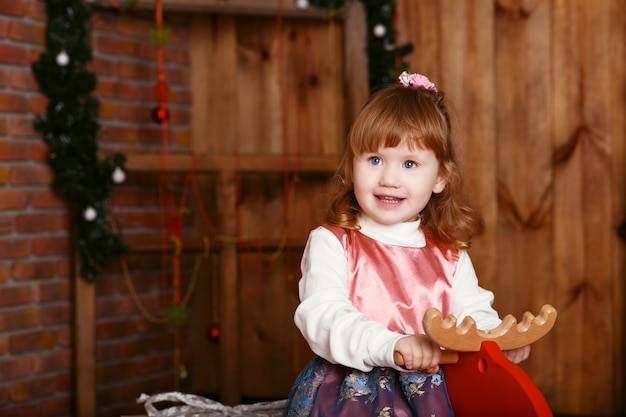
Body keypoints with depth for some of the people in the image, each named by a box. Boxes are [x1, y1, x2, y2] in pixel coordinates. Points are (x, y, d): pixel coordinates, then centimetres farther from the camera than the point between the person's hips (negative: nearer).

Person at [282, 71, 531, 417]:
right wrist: (392, 346, -32)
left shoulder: (449, 255, 16)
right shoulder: (330, 243, 0)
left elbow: (474, 313, 15)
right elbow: (322, 317, -15)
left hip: (433, 388, 5)